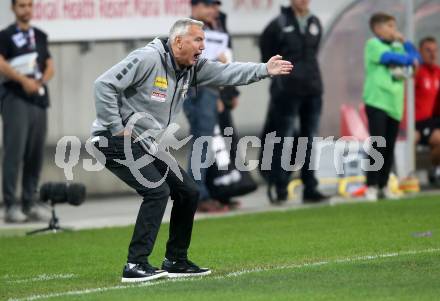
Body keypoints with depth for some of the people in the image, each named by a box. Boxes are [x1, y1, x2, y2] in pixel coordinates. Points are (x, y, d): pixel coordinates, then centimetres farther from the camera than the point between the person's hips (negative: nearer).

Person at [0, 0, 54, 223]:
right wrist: (24, 80, -19)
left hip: (39, 98, 6)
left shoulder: (40, 36, 18)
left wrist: (40, 81, -4)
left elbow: (49, 66, 16)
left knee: (36, 154, 5)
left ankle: (30, 203, 11)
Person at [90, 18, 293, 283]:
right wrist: (116, 128, -20)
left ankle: (176, 261, 19)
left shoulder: (192, 68, 6)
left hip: (146, 146, 9)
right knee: (157, 191, -22)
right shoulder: (147, 59, -19)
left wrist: (264, 70, -12)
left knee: (188, 192, 8)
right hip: (115, 141, -9)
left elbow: (226, 73, 1)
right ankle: (136, 265, -19)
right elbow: (104, 85, -21)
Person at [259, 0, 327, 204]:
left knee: (309, 141, 7)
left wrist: (308, 70, 12)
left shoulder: (315, 23, 10)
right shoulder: (279, 24, -5)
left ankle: (310, 189, 10)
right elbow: (266, 46, 6)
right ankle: (280, 187, 4)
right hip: (288, 91, -5)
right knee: (285, 140, -3)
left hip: (313, 89, 5)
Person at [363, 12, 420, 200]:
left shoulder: (398, 47, 18)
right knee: (377, 144, -10)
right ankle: (371, 187, -7)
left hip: (394, 104, 6)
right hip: (377, 101, -6)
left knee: (389, 147, 6)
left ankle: (384, 185, 12)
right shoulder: (373, 44, -2)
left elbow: (416, 57, 12)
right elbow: (389, 57, -15)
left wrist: (404, 41, 6)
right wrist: (409, 60, 0)